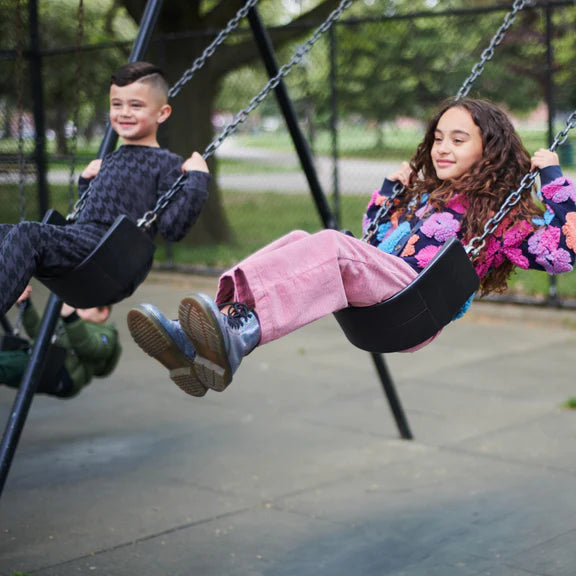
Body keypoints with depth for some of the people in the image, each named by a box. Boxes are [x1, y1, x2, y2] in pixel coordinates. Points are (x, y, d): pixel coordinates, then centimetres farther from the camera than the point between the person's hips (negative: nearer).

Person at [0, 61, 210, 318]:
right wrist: (85, 181, 26)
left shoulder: (166, 163, 4)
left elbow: (172, 229, -7)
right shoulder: (109, 161, 27)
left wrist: (197, 180, -11)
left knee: (26, 236, -31)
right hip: (80, 239, 8)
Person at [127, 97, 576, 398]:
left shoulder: (504, 215, 11)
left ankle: (238, 339, -57)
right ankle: (199, 345, -41)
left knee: (332, 246, -32)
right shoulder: (424, 195, 31)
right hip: (373, 304, 7)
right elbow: (372, 239, 41)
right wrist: (390, 188, 35)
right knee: (299, 243, -20)